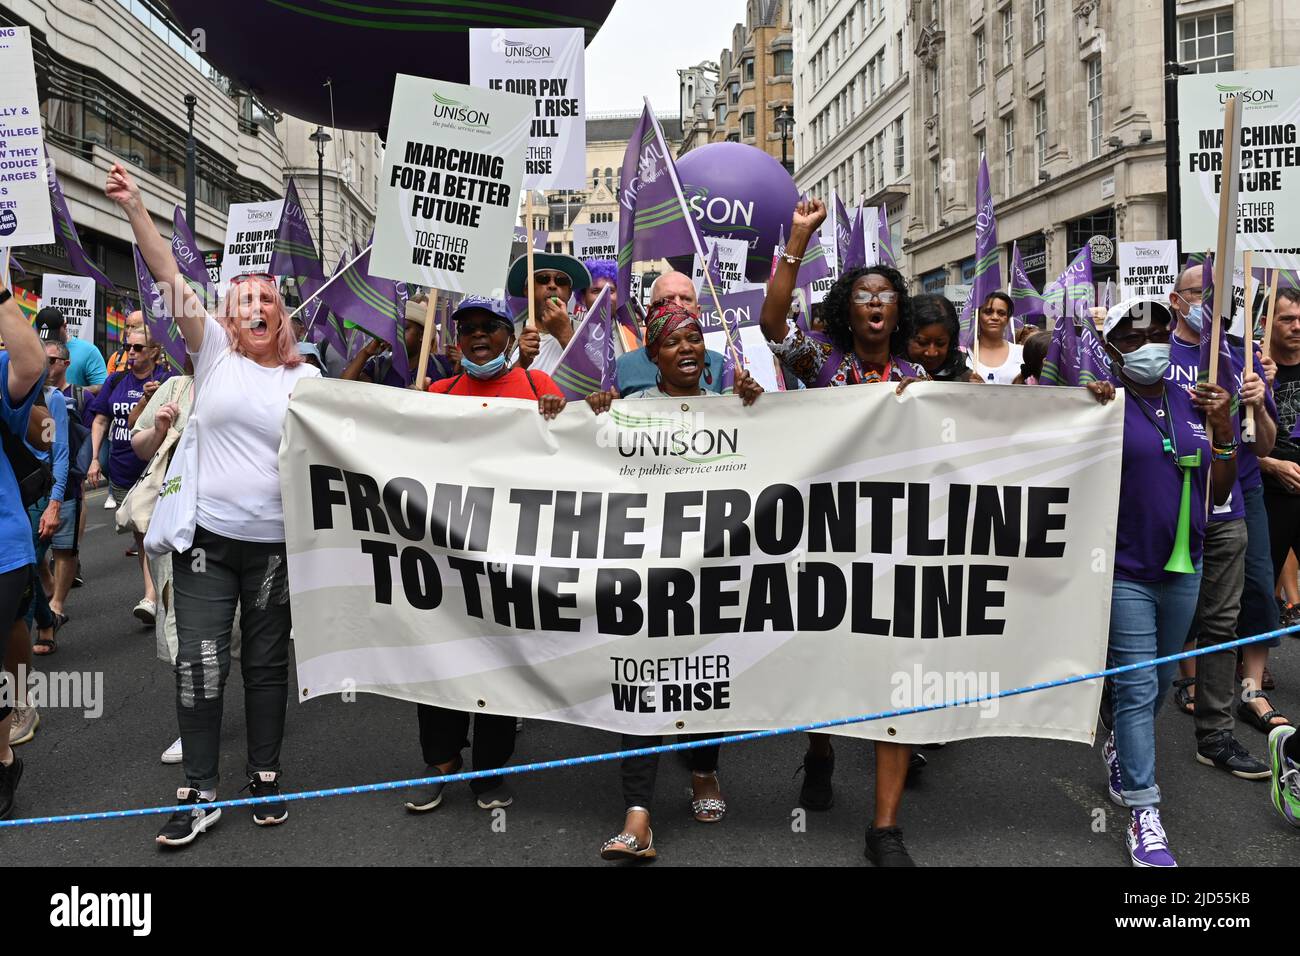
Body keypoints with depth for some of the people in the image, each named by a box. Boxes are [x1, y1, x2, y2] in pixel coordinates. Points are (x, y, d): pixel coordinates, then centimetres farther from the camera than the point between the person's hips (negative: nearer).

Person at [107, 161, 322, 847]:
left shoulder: (306, 378, 6)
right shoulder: (214, 353, 3)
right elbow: (170, 281, -8)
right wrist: (135, 209, -18)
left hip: (277, 543, 1)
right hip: (207, 535, -1)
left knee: (266, 663, 11)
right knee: (199, 663, -2)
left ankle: (265, 778, 26)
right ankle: (199, 793, 11)